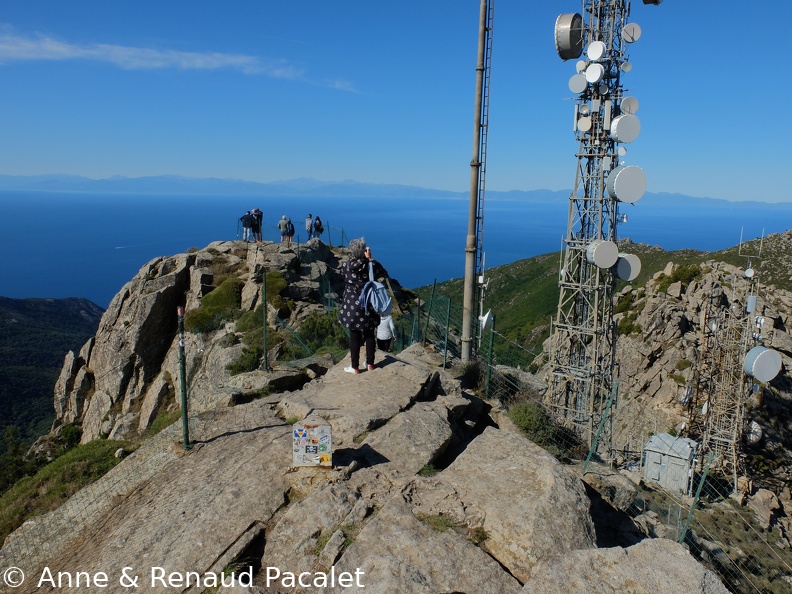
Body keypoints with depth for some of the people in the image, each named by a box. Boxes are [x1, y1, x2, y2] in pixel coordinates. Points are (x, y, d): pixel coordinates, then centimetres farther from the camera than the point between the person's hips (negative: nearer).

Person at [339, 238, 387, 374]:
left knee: (354, 337, 6)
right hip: (369, 306, 2)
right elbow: (384, 274, 11)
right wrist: (370, 259, 14)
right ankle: (370, 364, 25)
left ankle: (355, 367, 14)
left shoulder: (346, 265, -12)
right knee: (370, 335, 15)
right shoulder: (373, 264, -8)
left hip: (353, 307, -2)